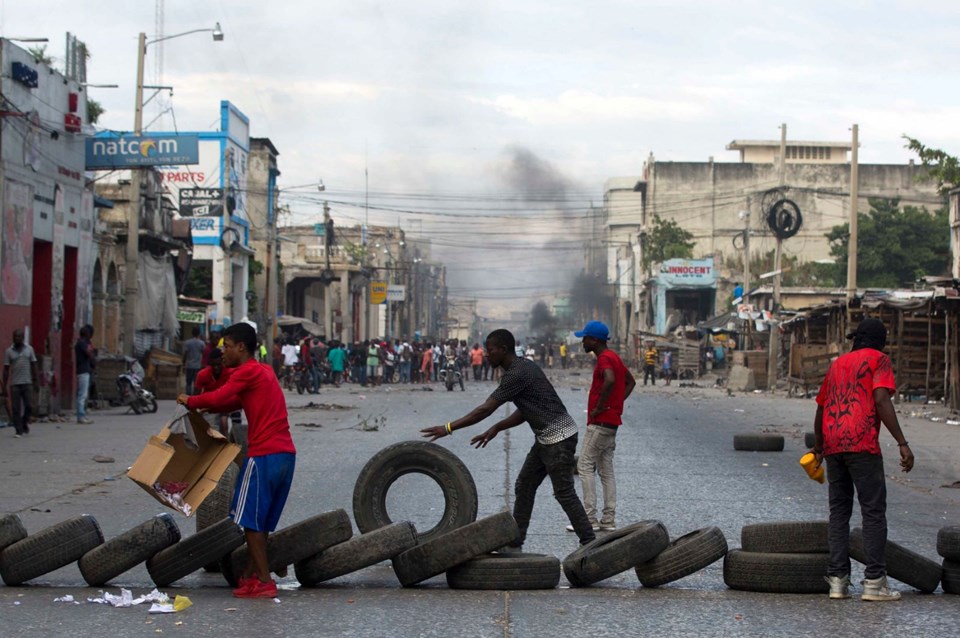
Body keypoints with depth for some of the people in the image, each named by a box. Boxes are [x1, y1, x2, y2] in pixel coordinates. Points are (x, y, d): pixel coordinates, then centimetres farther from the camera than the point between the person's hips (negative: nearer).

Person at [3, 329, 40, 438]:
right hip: (14, 384, -1)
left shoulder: (29, 349, 6)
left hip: (27, 383, 1)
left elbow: (34, 366, 9)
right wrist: (5, 385, 0)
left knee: (29, 406, -3)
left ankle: (25, 423, 21)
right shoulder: (9, 351, 3)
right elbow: (6, 369, 4)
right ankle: (18, 431, 3)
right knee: (15, 409, -2)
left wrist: (37, 380, 3)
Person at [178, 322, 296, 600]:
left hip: (264, 455, -9)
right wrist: (204, 406, 10)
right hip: (285, 454, 9)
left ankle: (265, 582, -4)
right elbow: (236, 401, 23)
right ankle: (251, 575, 20)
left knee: (250, 519, -2)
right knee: (260, 521, 15)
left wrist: (190, 401, -2)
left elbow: (218, 398, -19)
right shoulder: (264, 371, 21)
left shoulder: (247, 372, -9)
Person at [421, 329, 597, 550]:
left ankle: (590, 544, 2)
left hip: (558, 437, -10)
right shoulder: (523, 367, 11)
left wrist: (449, 428, -21)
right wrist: (496, 428, 9)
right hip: (546, 438, 10)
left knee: (564, 493, -5)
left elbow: (485, 409, -23)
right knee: (524, 487, 10)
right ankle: (514, 543, 14)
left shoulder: (517, 374, -20)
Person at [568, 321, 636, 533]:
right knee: (606, 470, 10)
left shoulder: (604, 359, -15)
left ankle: (589, 519, -9)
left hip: (600, 422, -10)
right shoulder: (613, 357, 15)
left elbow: (610, 381, -35)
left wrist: (599, 407, -24)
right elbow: (630, 381, 27)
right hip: (612, 422, 10)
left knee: (585, 466, -7)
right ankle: (609, 520, 10)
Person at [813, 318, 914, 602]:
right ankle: (874, 581, -6)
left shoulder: (838, 363, 22)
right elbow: (881, 401, -11)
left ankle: (838, 579, 6)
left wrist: (818, 447, 38)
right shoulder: (878, 360, 4)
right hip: (862, 444, -6)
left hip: (833, 446, 6)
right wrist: (902, 443, -14)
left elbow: (821, 407, 26)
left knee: (839, 511, 10)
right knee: (873, 511, -2)